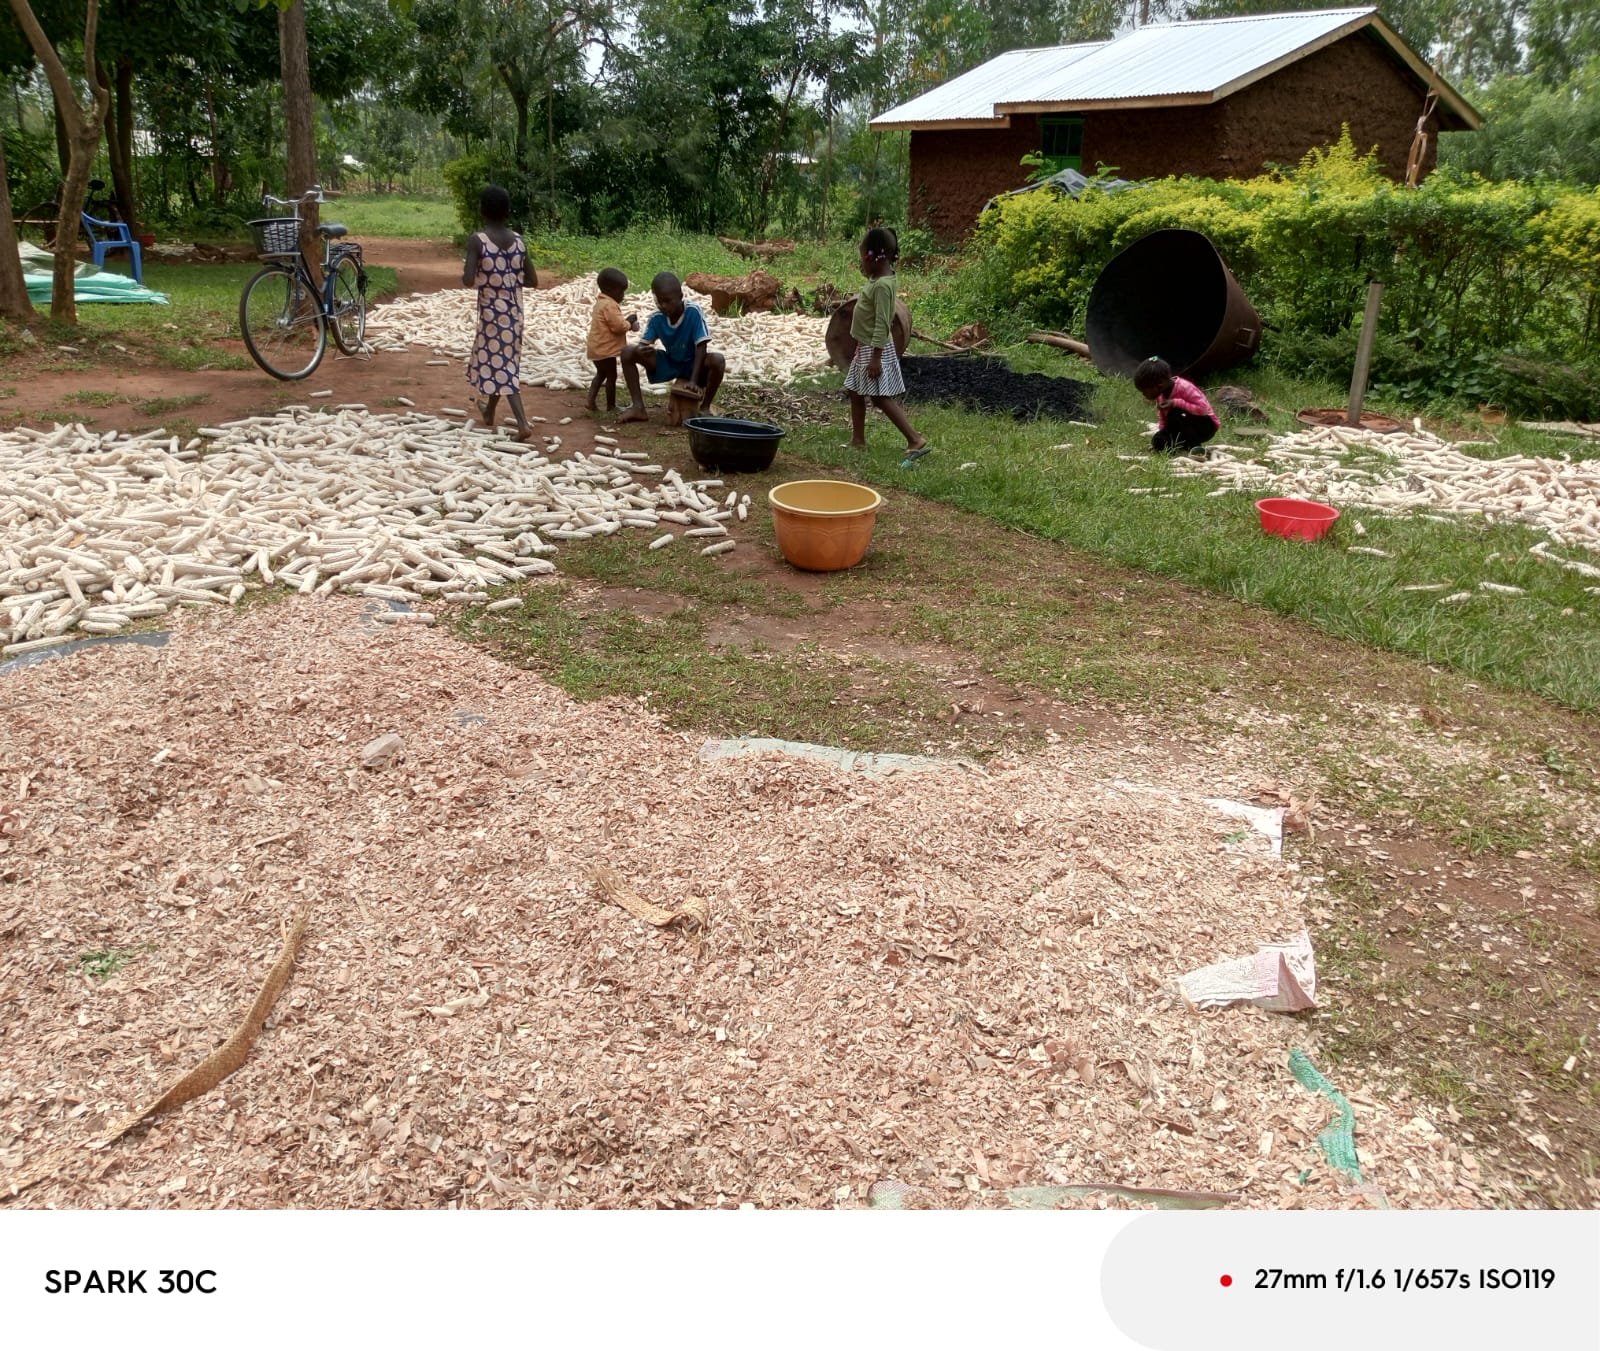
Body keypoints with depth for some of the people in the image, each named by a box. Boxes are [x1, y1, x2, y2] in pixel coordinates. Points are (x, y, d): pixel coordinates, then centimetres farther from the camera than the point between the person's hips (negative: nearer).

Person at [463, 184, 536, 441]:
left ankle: (523, 423, -2)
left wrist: (465, 274, 1)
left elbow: (468, 280, -22)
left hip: (491, 312, -5)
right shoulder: (518, 240, -1)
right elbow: (531, 280, 2)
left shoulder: (477, 240, -15)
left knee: (500, 365, 4)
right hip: (514, 312, 5)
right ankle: (489, 412, 36)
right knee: (505, 362, 20)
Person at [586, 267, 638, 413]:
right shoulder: (610, 305, -20)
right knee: (612, 376, 1)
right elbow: (619, 326, -23)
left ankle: (591, 401, 15)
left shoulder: (601, 303, 14)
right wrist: (630, 324, -5)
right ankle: (611, 407, 8)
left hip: (597, 348, 10)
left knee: (601, 374, 22)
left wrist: (627, 322, 5)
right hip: (605, 349, -10)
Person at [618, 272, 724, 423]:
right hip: (668, 363, 4)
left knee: (718, 360, -37)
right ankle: (638, 407, -15)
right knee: (628, 352, -14)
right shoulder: (656, 318, -14)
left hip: (693, 364, -3)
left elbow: (701, 348, -26)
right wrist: (640, 350, -38)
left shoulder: (693, 312, -24)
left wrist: (694, 381, -35)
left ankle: (705, 407, -18)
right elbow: (642, 344, -9)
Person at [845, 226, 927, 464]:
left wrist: (876, 357, -27)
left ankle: (916, 440, -12)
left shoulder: (882, 285, -23)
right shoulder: (877, 277, 5)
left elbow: (882, 324, -26)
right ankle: (858, 439, 26)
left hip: (875, 348, -10)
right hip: (865, 346, 10)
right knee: (856, 392, 16)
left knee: (882, 398, -10)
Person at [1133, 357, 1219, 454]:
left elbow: (1203, 408, -32)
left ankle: (1194, 448, -20)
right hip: (1187, 425, 7)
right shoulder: (1160, 395, -2)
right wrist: (1160, 434, -10)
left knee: (1174, 414, -33)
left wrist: (1176, 403, -34)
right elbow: (1164, 420, 7)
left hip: (1206, 425, -7)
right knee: (1157, 441, -15)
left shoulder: (1184, 388, -25)